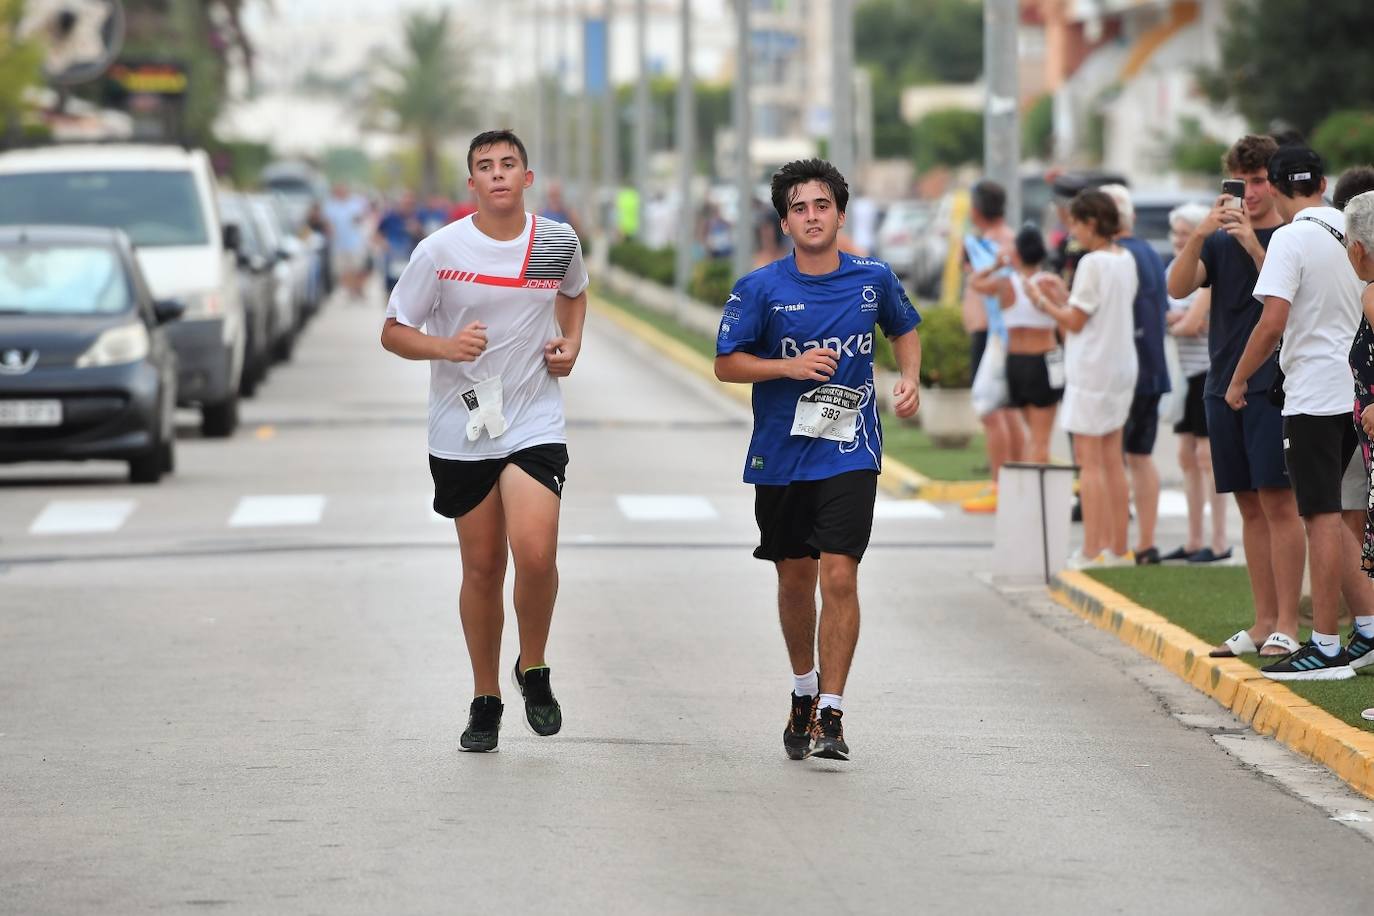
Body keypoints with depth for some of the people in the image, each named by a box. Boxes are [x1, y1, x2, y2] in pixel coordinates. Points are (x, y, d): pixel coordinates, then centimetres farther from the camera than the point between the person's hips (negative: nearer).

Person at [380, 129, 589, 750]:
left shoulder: (559, 242, 1)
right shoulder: (440, 250, -6)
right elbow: (393, 332, 0)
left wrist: (571, 343, 6)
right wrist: (446, 347, -19)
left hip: (535, 425, 0)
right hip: (461, 432, 0)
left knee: (535, 553, -19)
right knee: (482, 566, 6)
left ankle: (534, 670, 7)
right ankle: (485, 701, 22)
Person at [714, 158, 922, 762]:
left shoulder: (873, 279, 0)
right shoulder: (760, 289, -6)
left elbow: (905, 329, 19)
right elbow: (726, 365, -2)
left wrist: (909, 378, 1)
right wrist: (790, 366, -17)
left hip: (849, 454, -1)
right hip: (781, 456, 1)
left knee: (838, 577, -13)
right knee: (795, 578, 13)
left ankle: (830, 713, -10)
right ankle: (803, 688, 37)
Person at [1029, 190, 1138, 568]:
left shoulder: (1093, 263, -16)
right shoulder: (1126, 260, 8)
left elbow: (1075, 322, -14)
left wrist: (1045, 302, 0)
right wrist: (1063, 296, 15)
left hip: (1092, 369, -8)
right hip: (1121, 367, 8)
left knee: (1090, 460, -4)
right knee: (1112, 459, 13)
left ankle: (1092, 551, -4)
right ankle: (1118, 548, 16)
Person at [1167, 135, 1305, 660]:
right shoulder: (1221, 240, 13)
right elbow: (1177, 287, -1)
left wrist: (1254, 246, -22)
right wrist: (1200, 235, -16)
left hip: (1274, 388, -5)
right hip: (1224, 387, 5)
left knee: (1278, 502, -8)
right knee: (1250, 507, 8)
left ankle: (1287, 626, -7)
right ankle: (1263, 622, 13)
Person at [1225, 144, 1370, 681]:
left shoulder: (1291, 239, -12)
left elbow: (1274, 319, -19)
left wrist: (1239, 379, -6)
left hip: (1313, 394, -7)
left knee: (1322, 518, -5)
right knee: (1326, 515, 17)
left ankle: (1326, 648, -2)